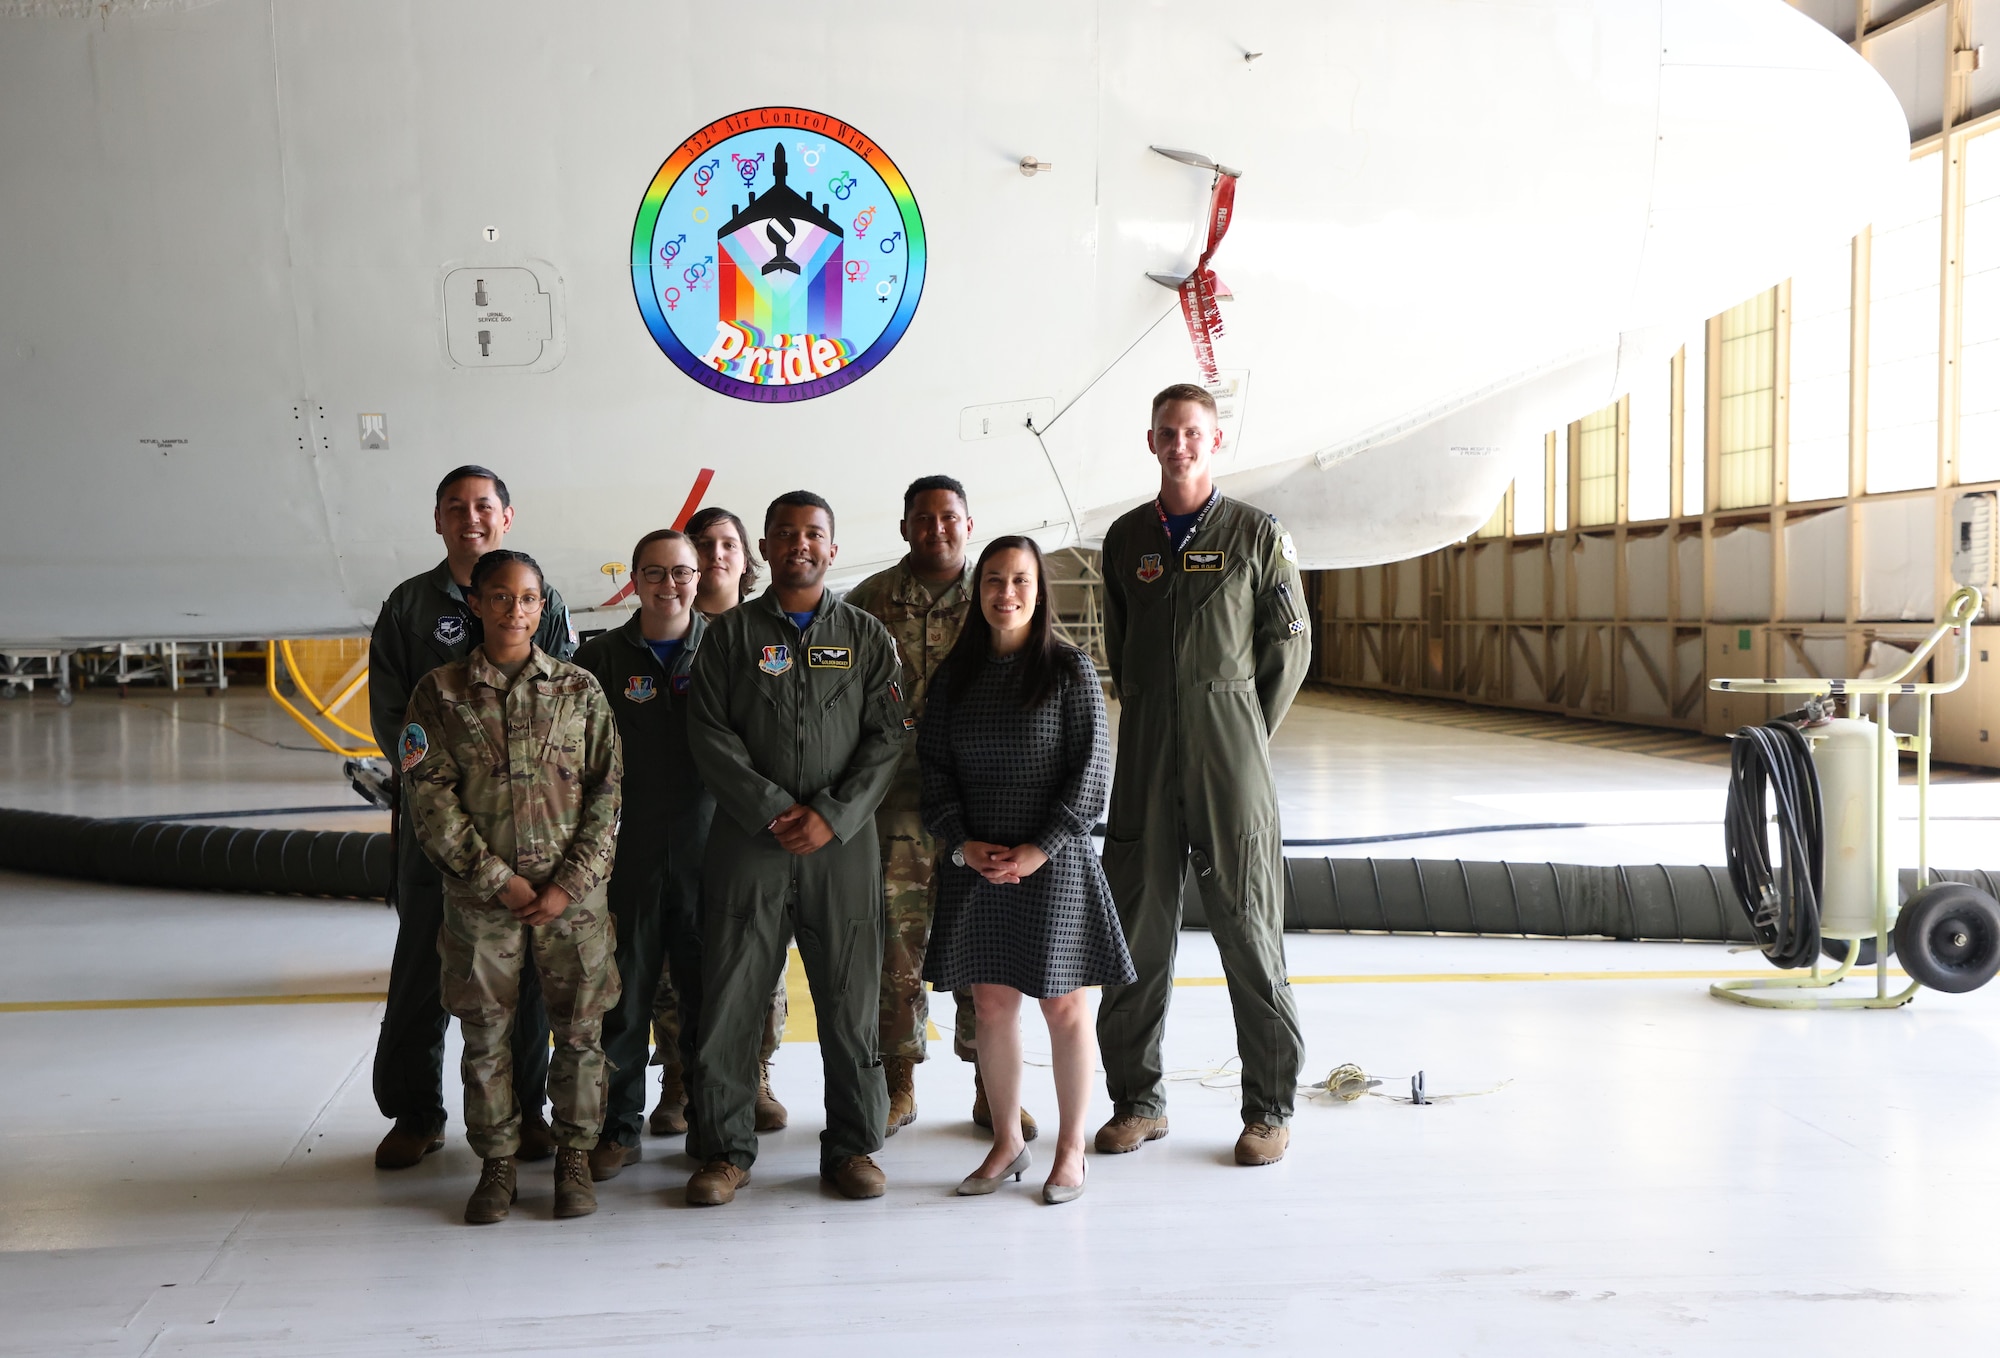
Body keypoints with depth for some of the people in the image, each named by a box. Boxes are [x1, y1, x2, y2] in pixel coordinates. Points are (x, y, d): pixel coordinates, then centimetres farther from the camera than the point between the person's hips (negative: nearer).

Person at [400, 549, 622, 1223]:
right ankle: (496, 1165, 22)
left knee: (579, 1030, 5)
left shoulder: (579, 688, 4)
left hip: (573, 894, 0)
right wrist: (498, 879, -10)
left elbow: (606, 791, 2)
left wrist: (568, 884, -8)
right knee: (485, 1034, 6)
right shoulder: (439, 692, 2)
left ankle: (574, 1160, 21)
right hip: (481, 894, 0)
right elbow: (429, 797, -4)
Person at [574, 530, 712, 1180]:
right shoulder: (602, 657, 5)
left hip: (708, 849, 0)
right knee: (623, 992, 6)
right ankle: (619, 1127, 18)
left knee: (710, 992, 5)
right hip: (628, 856, 0)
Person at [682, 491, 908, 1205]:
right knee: (730, 994, 0)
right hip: (747, 838, 0)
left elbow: (887, 737, 3)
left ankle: (852, 1144, 15)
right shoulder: (731, 632, 8)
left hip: (843, 841, 1)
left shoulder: (866, 636, 10)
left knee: (850, 998, 2)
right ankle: (726, 1148, 13)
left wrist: (833, 816, -10)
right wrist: (773, 810, -10)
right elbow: (710, 733, 0)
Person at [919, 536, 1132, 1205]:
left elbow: (1092, 771, -7)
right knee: (991, 1004, 8)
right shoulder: (955, 676, 8)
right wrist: (965, 844, -7)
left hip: (1054, 865, -3)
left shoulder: (1070, 669, -4)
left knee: (1064, 1006, 3)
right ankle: (1007, 1142, 23)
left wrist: (1039, 850, -13)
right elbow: (934, 769, 8)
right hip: (976, 867, 4)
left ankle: (1071, 1149, 16)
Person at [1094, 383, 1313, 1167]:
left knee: (1249, 929, 0)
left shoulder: (1257, 535, 2)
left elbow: (1290, 647, 5)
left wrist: (1247, 739, 3)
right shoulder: (1127, 538, 11)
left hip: (1230, 759, -3)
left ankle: (1269, 1108, 10)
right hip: (1146, 759, 3)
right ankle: (1136, 1099, 17)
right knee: (1137, 928, 4)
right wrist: (1150, 727, 13)